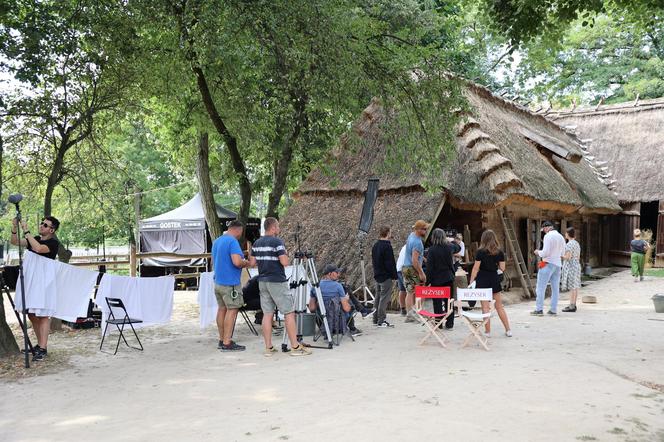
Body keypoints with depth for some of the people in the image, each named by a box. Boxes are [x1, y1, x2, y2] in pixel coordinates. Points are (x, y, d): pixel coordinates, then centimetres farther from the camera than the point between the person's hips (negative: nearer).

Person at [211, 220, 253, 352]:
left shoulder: (216, 241, 15)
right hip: (230, 283, -9)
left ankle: (222, 340, 19)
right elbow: (237, 262, -27)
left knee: (222, 309, 13)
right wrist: (246, 263, -6)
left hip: (218, 281, 9)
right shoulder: (233, 241, -15)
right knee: (232, 310, -5)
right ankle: (227, 343, -6)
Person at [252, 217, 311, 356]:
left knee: (267, 314, 8)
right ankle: (295, 347, 0)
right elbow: (285, 262, -19)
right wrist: (285, 254, 0)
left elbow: (252, 262, 11)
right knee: (289, 313, -1)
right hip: (277, 282, -7)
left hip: (262, 281, 7)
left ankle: (268, 347, 8)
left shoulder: (256, 243, 9)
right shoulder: (277, 242, -13)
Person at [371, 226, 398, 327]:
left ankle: (376, 319, 18)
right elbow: (390, 263, -18)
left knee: (378, 298, 14)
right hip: (386, 276, -9)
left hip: (377, 275, 9)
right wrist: (394, 275, -11)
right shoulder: (387, 246, -16)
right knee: (384, 298, -6)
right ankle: (381, 321, -6)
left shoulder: (375, 245, 11)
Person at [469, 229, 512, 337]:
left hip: (482, 280, -3)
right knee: (499, 306, 13)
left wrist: (471, 281, -2)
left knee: (485, 307, 4)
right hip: (495, 279, 3)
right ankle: (508, 330, 16)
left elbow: (475, 268, -9)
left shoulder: (480, 252, -9)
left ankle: (487, 331, 8)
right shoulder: (499, 252, -1)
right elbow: (502, 268, 3)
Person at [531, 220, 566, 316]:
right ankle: (553, 310, 9)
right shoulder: (561, 237, 12)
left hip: (548, 264, -7)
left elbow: (545, 252, -18)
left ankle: (539, 309, -4)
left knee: (541, 287, -2)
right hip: (557, 264, 8)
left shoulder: (548, 236, -13)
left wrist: (538, 252, 0)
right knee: (555, 288, 8)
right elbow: (562, 253, 18)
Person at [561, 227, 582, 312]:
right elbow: (578, 257, 16)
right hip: (576, 266, 10)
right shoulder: (577, 243, 13)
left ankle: (572, 307, -7)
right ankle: (573, 305, 15)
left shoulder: (569, 244, -16)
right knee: (575, 286, 11)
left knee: (571, 287, -8)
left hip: (570, 266, -10)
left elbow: (568, 257, -20)